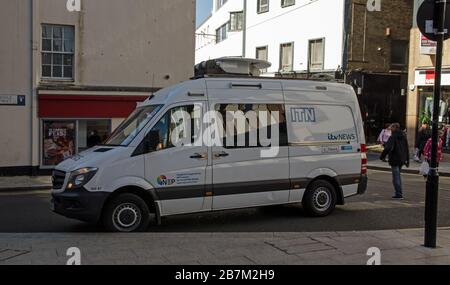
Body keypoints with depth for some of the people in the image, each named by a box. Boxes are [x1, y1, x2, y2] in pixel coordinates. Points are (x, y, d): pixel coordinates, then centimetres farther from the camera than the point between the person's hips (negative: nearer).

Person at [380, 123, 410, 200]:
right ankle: (399, 193, 21)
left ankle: (399, 194, -4)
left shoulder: (393, 137, -14)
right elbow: (407, 149, 16)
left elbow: (388, 148, -25)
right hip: (402, 160, 8)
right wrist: (407, 160, 21)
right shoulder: (403, 137, 11)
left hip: (395, 160, -8)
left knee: (396, 178, -3)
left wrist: (382, 156, -14)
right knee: (398, 176, 18)